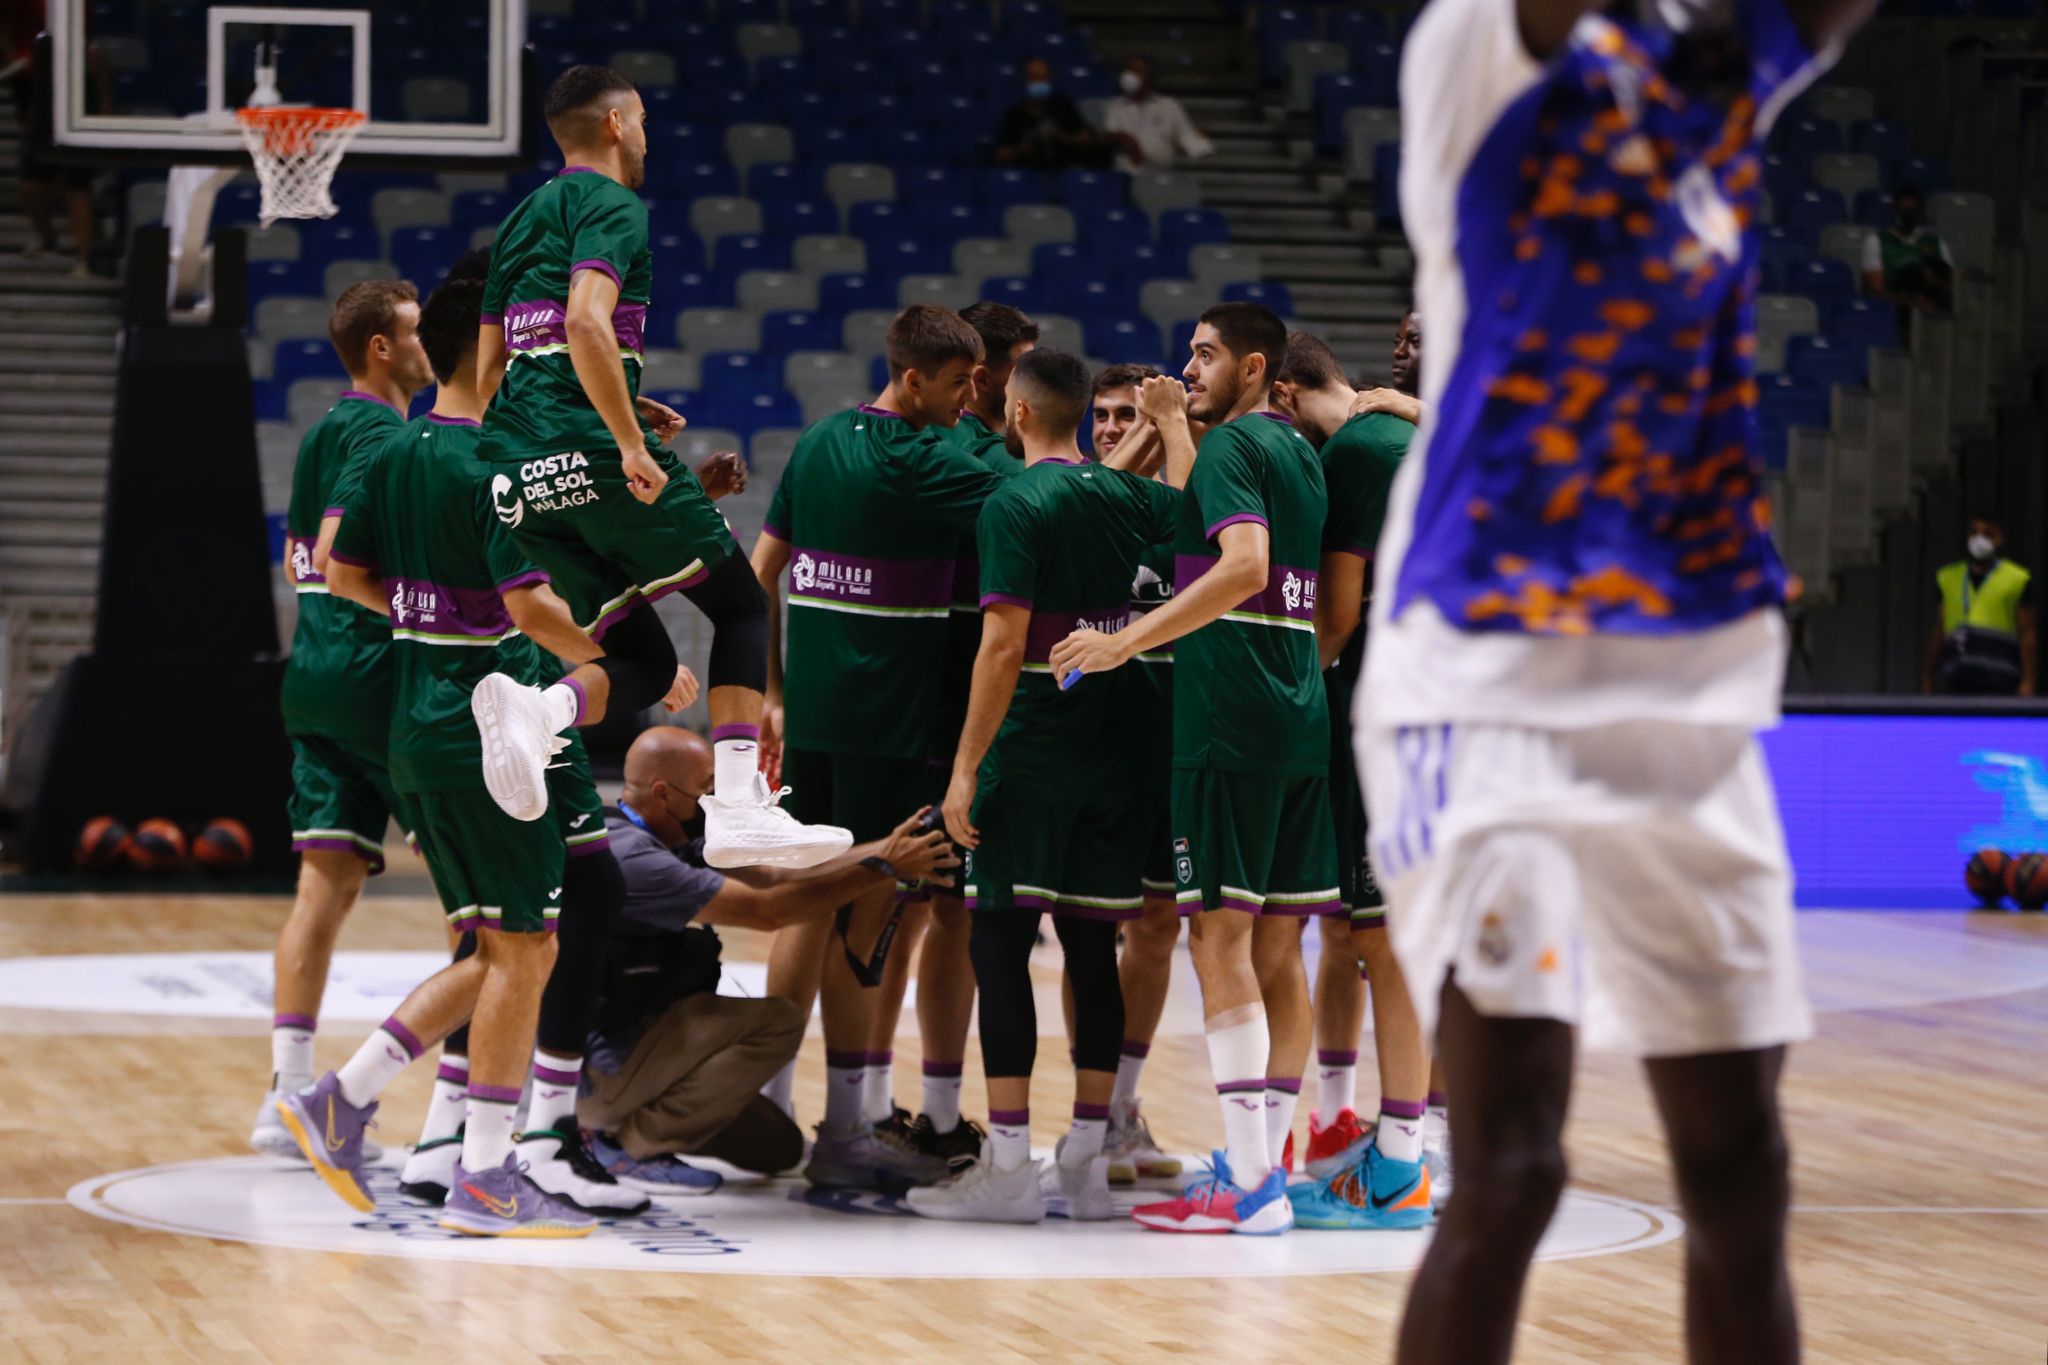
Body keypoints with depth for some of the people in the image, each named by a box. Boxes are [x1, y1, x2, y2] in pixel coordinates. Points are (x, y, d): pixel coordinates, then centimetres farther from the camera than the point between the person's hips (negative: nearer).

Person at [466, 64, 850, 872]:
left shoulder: (520, 221, 24)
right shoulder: (612, 207, -2)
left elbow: (488, 373, 27)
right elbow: (586, 323, -21)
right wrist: (631, 442, -20)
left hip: (519, 471, 8)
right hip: (592, 450, -8)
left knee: (645, 665, 9)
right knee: (740, 603, 6)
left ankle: (532, 709, -22)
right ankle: (738, 807, -8)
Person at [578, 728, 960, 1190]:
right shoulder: (633, 858, -24)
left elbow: (774, 876, 4)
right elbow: (767, 910, -23)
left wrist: (886, 848, -3)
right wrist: (884, 868, -19)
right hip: (601, 1070, -10)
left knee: (779, 1148, 13)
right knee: (775, 1023, -20)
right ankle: (634, 1145, -12)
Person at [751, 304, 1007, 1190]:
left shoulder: (819, 444, 12)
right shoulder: (918, 463, -13)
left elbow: (761, 574, 16)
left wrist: (772, 693, 20)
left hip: (812, 711, 8)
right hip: (888, 719, -8)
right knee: (865, 912, -3)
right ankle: (844, 1132, -1)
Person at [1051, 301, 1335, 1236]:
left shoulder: (1232, 443, -8)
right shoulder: (1298, 452, 17)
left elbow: (1245, 566, -24)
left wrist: (1127, 642, -24)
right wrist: (1173, 428, 37)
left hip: (1229, 720, -9)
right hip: (1302, 720, 9)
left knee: (1221, 941, -9)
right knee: (1275, 949, 9)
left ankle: (1248, 1185, -13)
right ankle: (1268, 1162, 12)